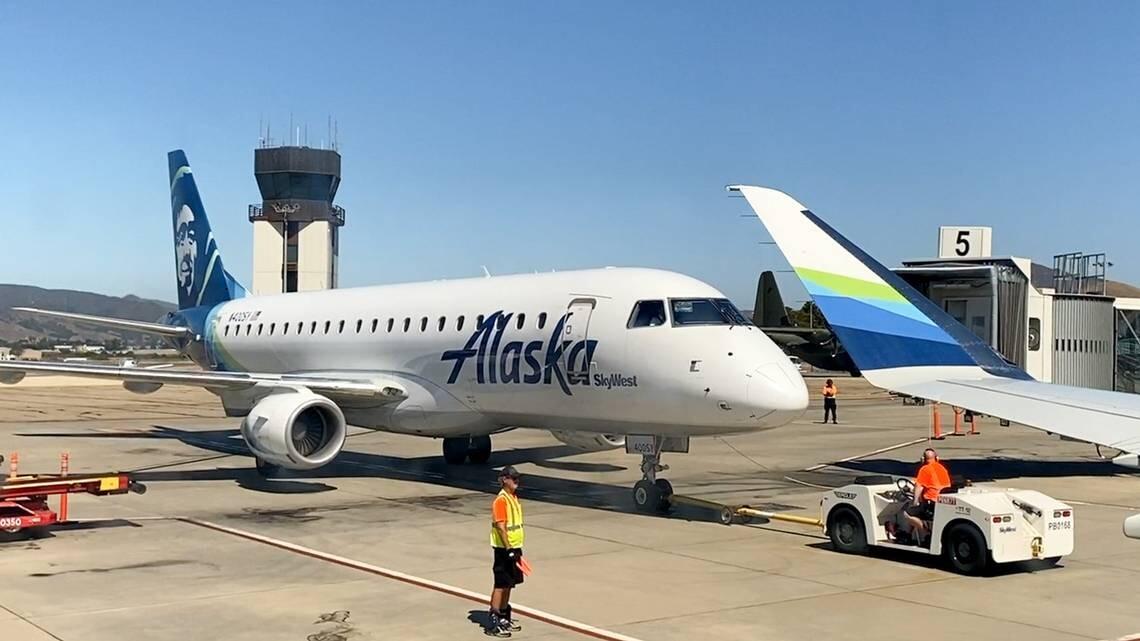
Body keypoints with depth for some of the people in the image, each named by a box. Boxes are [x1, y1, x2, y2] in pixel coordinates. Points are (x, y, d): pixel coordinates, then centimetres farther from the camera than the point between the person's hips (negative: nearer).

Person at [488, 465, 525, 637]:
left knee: (509, 584, 15)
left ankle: (504, 617, 26)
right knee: (501, 585, -5)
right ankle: (494, 623, 0)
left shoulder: (515, 497, 11)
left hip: (514, 547, 9)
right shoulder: (501, 500, -17)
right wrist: (509, 549, -23)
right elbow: (501, 527, -21)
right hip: (503, 548, -9)